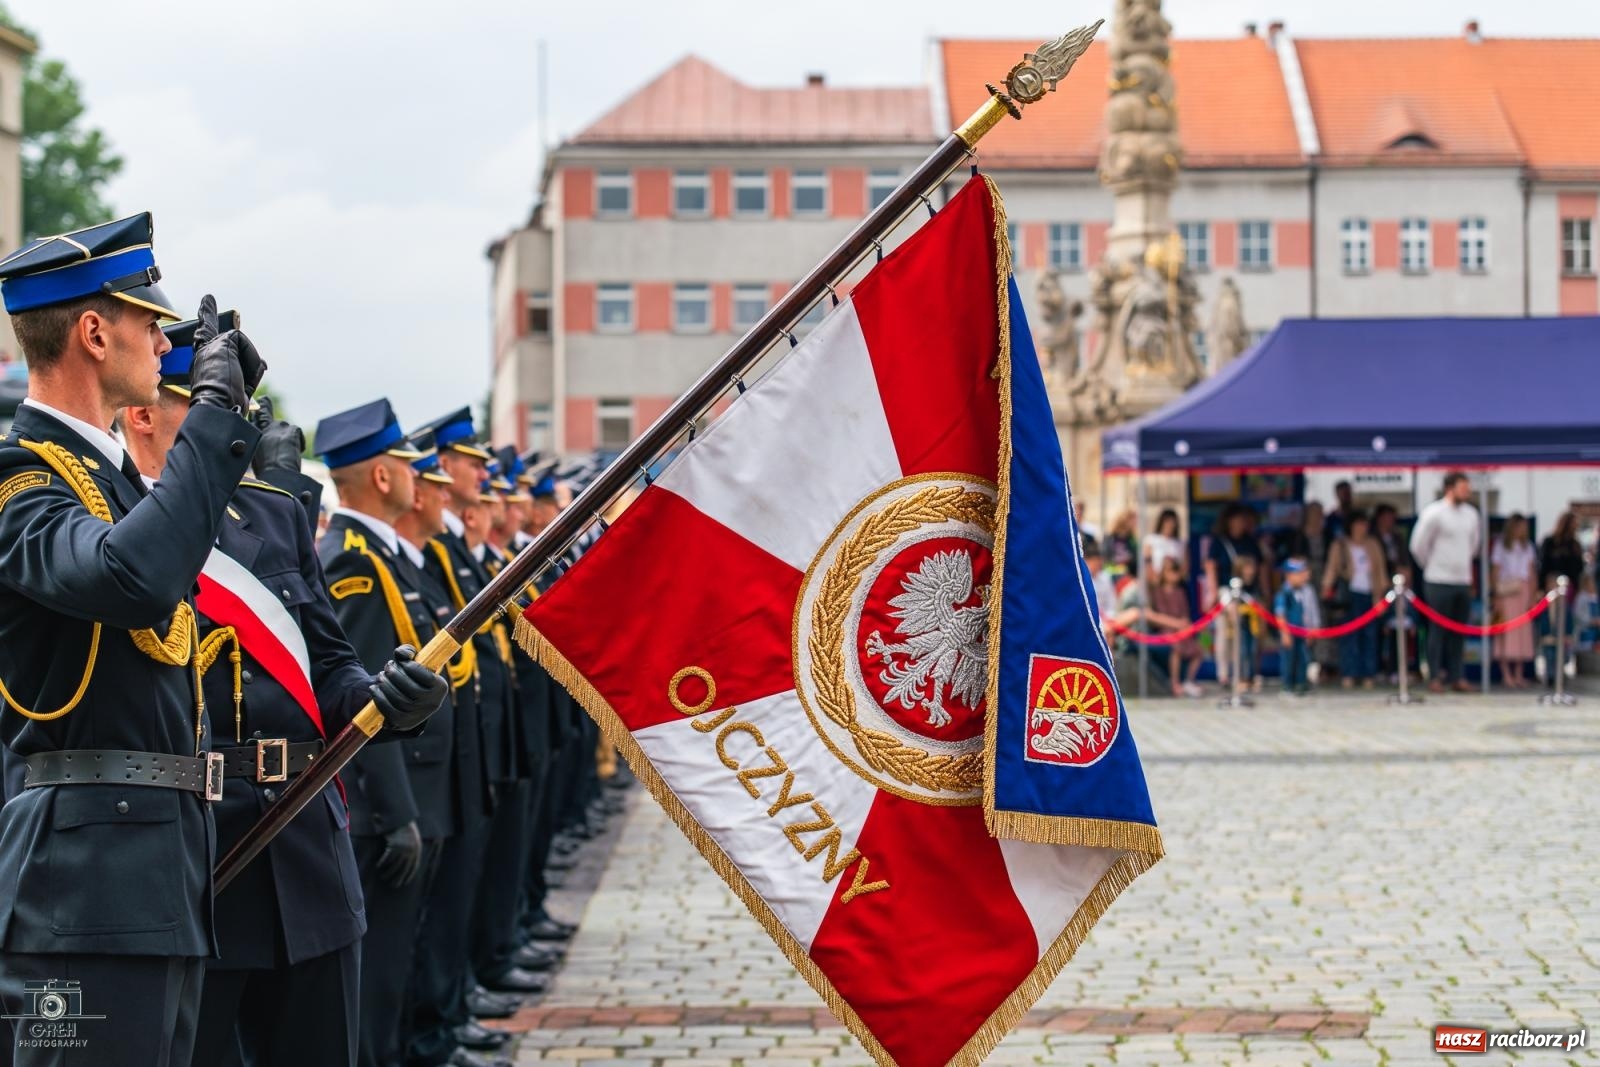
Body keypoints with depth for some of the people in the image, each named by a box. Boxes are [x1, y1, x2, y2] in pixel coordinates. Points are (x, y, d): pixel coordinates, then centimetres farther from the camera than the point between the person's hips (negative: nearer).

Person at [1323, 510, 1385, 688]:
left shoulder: (1373, 545, 15)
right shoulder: (1340, 545, 7)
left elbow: (1380, 570, 16)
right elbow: (1332, 568, 2)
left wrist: (1380, 593, 10)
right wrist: (1327, 586, -12)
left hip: (1369, 594, 3)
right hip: (1350, 595, -3)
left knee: (1370, 635, -2)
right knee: (1349, 634, -8)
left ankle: (1368, 675, 1)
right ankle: (1348, 675, -5)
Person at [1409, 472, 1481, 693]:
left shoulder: (1471, 514, 9)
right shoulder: (1434, 513, -10)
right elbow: (1418, 545, -7)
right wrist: (1432, 566, 5)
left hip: (1463, 581, 6)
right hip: (1439, 582, -6)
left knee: (1458, 632, 8)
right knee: (1439, 630, -2)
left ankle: (1456, 676, 13)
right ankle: (1435, 676, 4)